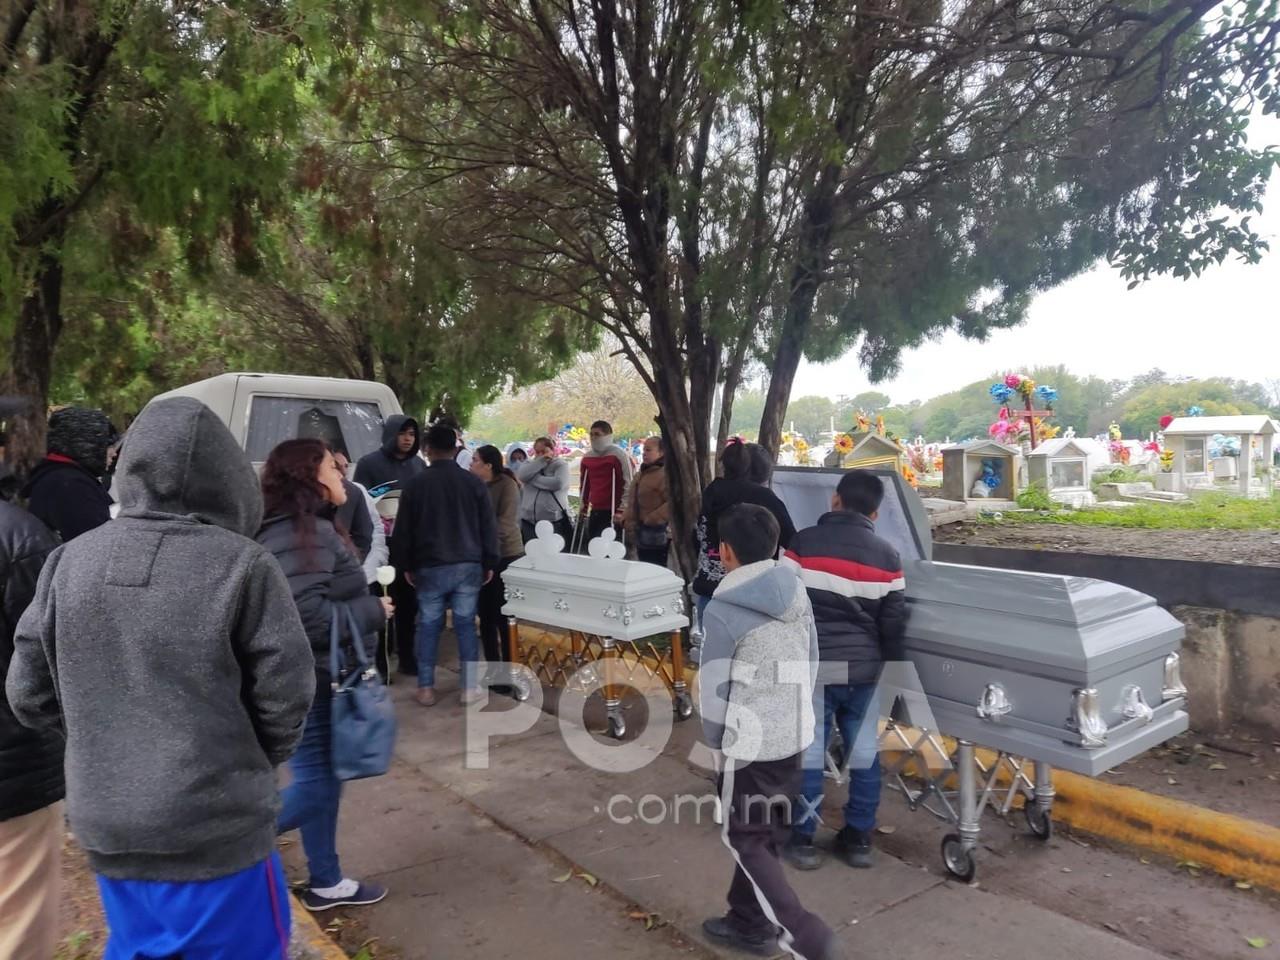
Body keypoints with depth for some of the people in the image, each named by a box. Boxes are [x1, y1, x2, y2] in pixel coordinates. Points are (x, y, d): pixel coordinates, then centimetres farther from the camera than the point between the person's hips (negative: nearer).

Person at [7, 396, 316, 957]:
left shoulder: (70, 562, -2)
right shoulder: (241, 565, -16)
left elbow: (29, 694, 4)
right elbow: (286, 693, -12)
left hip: (106, 828, 5)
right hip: (217, 829, -4)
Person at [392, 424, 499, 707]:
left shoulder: (416, 484, -2)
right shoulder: (474, 482, 0)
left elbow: (403, 530, 3)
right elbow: (488, 526, 3)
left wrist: (406, 566, 12)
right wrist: (489, 563, 9)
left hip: (430, 566, -1)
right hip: (468, 564, 1)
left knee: (429, 626, 8)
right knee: (466, 624, 6)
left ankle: (426, 688, 13)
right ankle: (470, 687, 9)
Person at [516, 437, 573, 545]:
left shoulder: (561, 465, 3)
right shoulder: (530, 464, 15)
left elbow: (558, 483, -17)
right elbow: (522, 475, -7)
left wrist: (532, 478, -7)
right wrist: (541, 460, -8)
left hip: (555, 522, -4)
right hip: (529, 522, 4)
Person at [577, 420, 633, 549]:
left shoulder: (618, 455, -8)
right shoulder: (587, 458, 13)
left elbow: (627, 484, -11)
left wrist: (621, 510, -14)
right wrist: (584, 508, 21)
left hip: (613, 512, -7)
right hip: (595, 511, 7)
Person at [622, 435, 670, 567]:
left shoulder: (665, 474, -14)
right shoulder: (641, 474, 16)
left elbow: (673, 502, -24)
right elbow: (632, 502, 25)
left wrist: (652, 520, -22)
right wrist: (627, 519, 12)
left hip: (657, 536, -9)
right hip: (641, 536, 10)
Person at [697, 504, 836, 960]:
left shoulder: (723, 610, -18)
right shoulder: (798, 595, 1)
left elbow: (713, 687, -12)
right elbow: (810, 665, 9)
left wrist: (716, 742, 3)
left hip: (750, 742, -7)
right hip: (794, 736, 7)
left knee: (744, 839, 10)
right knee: (765, 835, 20)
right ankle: (749, 922, 33)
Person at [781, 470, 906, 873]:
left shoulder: (803, 542, -5)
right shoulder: (887, 555, 4)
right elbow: (893, 623, 5)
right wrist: (890, 665, 18)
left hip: (813, 664, -2)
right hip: (864, 666, 3)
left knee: (809, 748, 5)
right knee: (865, 749, 13)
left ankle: (802, 838, 14)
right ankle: (858, 838, 23)